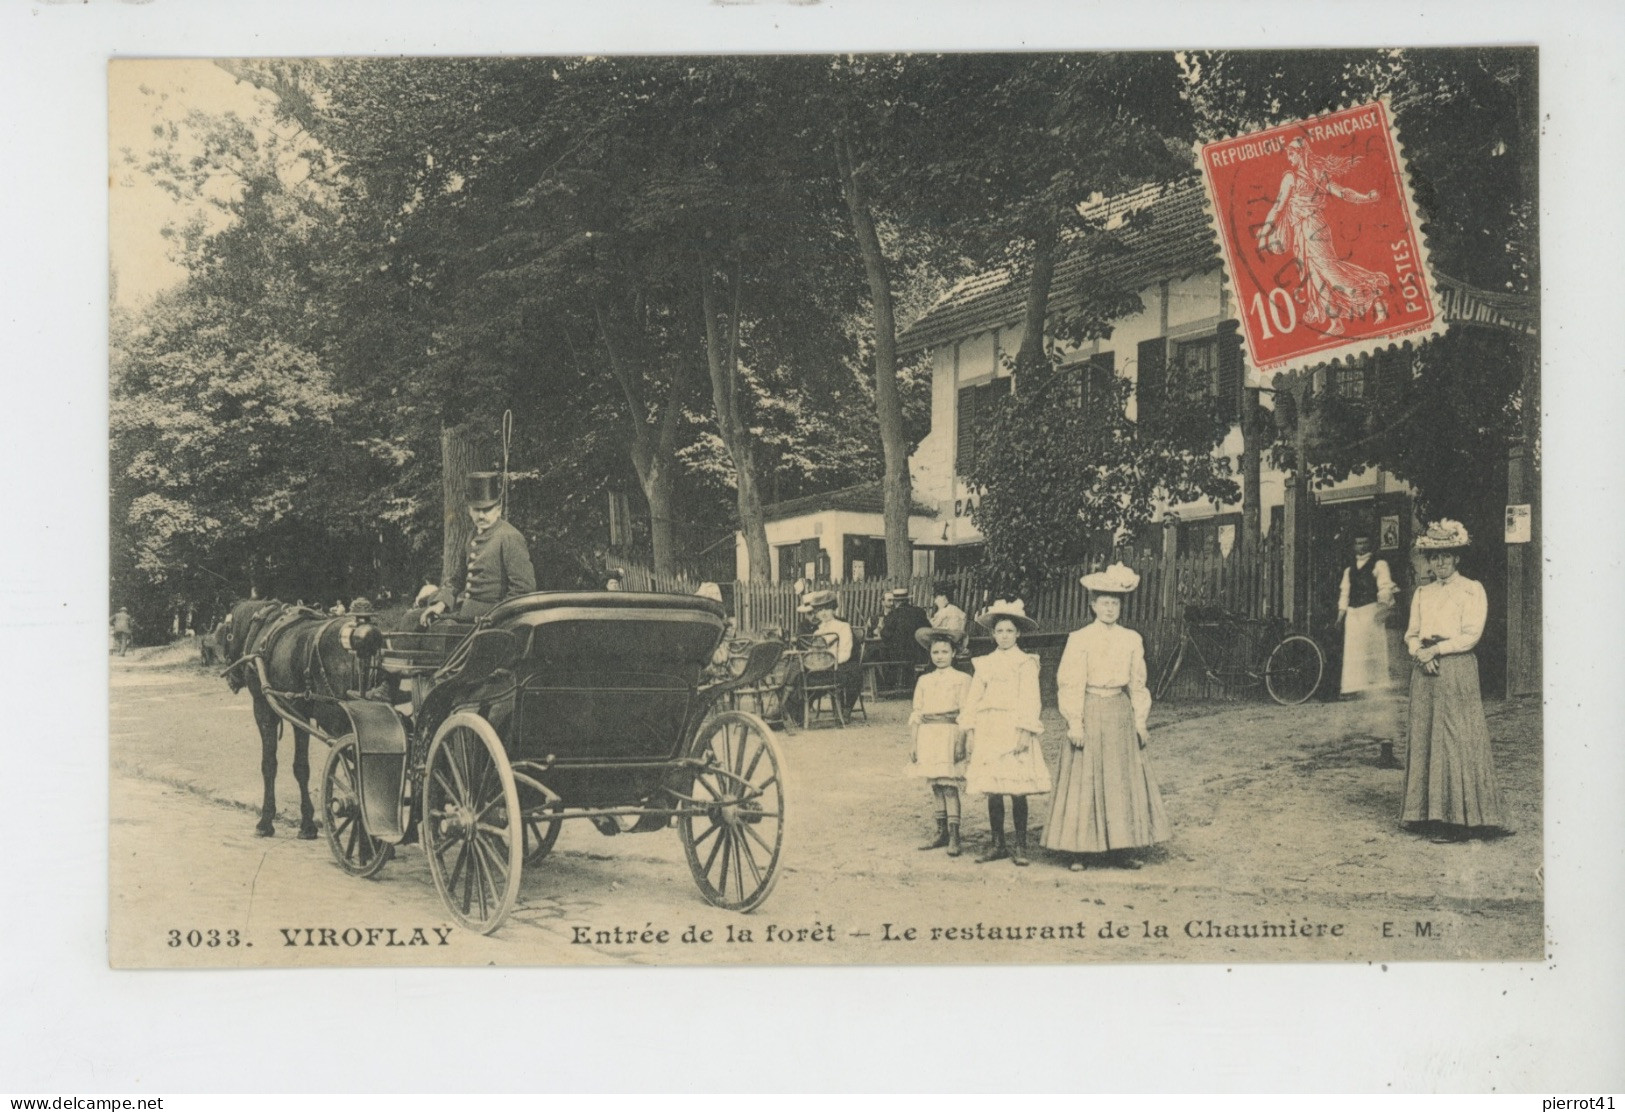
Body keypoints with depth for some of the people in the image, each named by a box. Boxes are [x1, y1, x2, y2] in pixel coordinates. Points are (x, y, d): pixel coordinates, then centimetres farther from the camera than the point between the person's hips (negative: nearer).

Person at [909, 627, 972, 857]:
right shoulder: (924, 681, 13)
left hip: (949, 735, -5)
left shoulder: (961, 680, 0)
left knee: (949, 786, -9)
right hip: (928, 736, 5)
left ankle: (954, 836, -8)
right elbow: (917, 714, 14)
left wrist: (960, 743, -10)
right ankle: (941, 832, 15)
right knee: (936, 786, 8)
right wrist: (914, 744, 9)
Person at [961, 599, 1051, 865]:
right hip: (988, 732, 4)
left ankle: (1020, 846, 3)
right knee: (992, 791, 3)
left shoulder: (1025, 663, 2)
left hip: (1014, 731, -4)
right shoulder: (984, 664, 14)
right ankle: (997, 844, 12)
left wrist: (1024, 731, -14)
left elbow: (1029, 700, -5)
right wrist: (969, 730, 6)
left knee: (1017, 791, -6)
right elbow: (973, 698, 13)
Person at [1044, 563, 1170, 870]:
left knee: (1123, 780, 5)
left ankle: (1119, 848, 12)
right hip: (1090, 713, -4)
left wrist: (1140, 721, 8)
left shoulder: (1131, 640, 8)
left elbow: (1137, 684, 12)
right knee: (1084, 780, -2)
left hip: (1120, 712, 4)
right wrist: (1074, 723, -12)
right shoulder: (1080, 639, -4)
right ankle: (1079, 850, 2)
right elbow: (1070, 684, -6)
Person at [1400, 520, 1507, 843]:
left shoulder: (1472, 590, 1)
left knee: (1456, 741, -8)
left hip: (1457, 668, -6)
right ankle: (1428, 813, 8)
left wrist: (1436, 649, -11)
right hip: (1425, 671, 6)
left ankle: (1459, 818, -6)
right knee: (1423, 738, 3)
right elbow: (1412, 634, 14)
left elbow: (1471, 635, -8)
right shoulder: (1422, 593, 18)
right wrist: (1421, 652, -6)